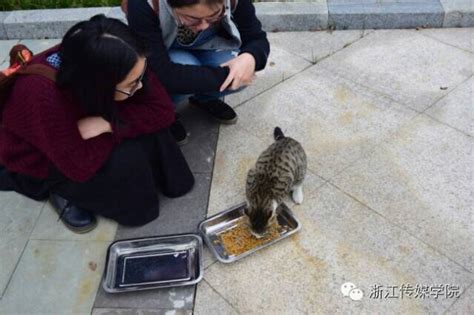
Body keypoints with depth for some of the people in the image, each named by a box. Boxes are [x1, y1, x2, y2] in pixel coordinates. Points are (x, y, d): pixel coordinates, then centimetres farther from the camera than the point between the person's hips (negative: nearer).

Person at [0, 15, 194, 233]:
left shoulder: (109, 64, -28)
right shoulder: (42, 96, -41)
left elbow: (162, 110, -24)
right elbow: (81, 165, -33)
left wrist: (107, 123, -35)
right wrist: (114, 124, -25)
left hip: (91, 134, 4)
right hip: (37, 160, -4)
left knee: (150, 132, -20)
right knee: (124, 161, -27)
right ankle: (63, 191, 0)